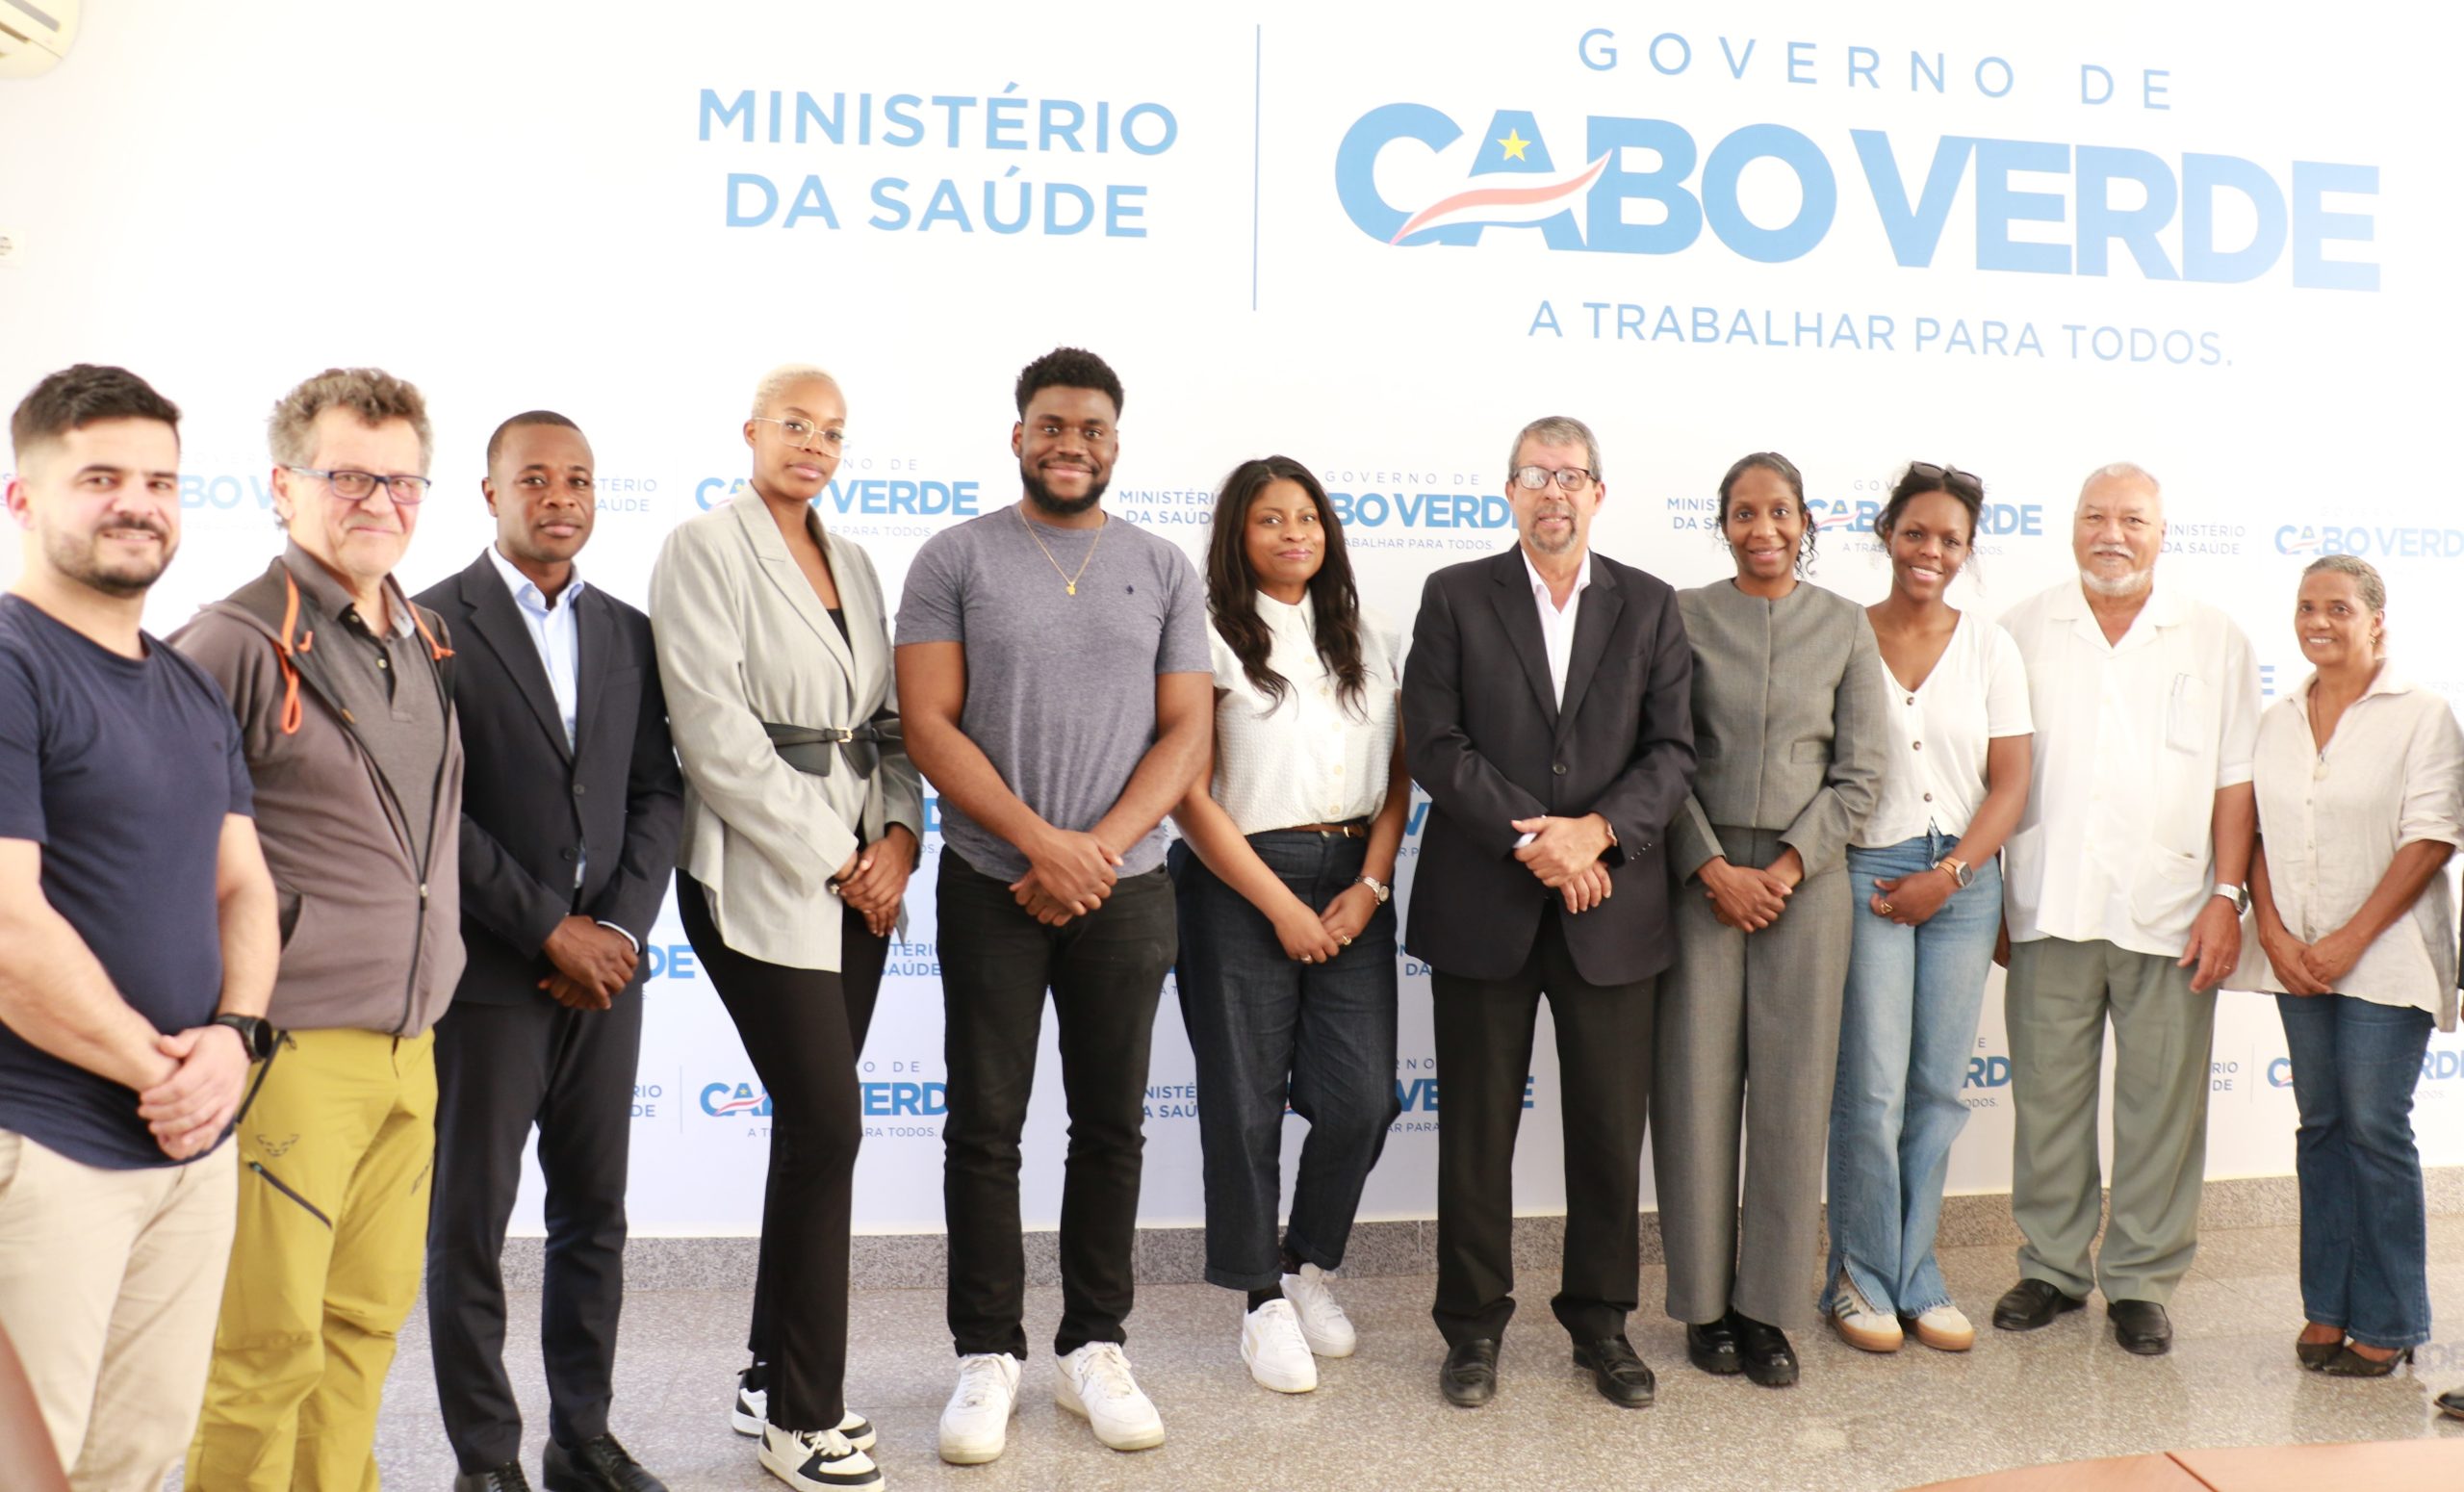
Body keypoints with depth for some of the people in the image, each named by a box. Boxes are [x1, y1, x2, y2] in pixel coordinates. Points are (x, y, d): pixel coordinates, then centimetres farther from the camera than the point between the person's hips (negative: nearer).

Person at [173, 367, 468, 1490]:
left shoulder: (427, 643, 12)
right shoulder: (235, 645, -11)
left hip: (409, 1049, 7)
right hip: (290, 1051, -7)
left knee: (367, 1318, 15)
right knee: (269, 1345, 2)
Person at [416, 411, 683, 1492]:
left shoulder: (627, 633, 11)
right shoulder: (434, 624, -5)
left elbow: (656, 792, 8)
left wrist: (619, 927, -5)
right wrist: (549, 932, -12)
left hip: (603, 964, 5)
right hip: (486, 976, -5)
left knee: (595, 1218, 12)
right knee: (470, 1227, 6)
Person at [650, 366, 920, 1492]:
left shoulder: (852, 562, 15)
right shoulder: (703, 551, -4)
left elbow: (891, 717, 13)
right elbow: (715, 734, -13)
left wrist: (899, 835, -4)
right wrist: (831, 858, -11)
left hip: (862, 869, 6)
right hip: (760, 874, -6)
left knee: (811, 1125, 11)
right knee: (829, 1125, -7)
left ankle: (772, 1379, 25)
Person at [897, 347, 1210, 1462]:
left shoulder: (1164, 571, 6)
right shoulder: (954, 559, 0)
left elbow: (1186, 734, 2)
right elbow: (929, 724, -6)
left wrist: (1099, 848, -11)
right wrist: (1044, 843, -14)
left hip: (1124, 889, 2)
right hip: (992, 888, -2)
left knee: (1111, 1126, 9)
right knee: (985, 1127, 5)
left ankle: (1094, 1347, 24)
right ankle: (988, 1356, 19)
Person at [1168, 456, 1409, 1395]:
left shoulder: (1366, 638, 12)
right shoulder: (1212, 640, -4)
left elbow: (1397, 773, 10)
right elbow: (1192, 796, -9)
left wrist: (1370, 885, -4)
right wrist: (1282, 906, -10)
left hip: (1352, 885, 4)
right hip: (1241, 885, -4)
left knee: (1361, 1098, 0)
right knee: (1247, 1103, 4)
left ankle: (1309, 1267, 25)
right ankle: (1263, 1299, 23)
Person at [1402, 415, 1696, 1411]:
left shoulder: (1649, 606, 9)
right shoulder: (1456, 596, 3)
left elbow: (1673, 751, 2)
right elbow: (1434, 741, -5)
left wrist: (1598, 830, -14)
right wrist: (1529, 839, -14)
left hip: (1610, 906, 2)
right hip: (1483, 906, -1)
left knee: (1610, 1126, 8)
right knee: (1477, 1127, 7)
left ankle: (1601, 1319, 25)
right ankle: (1473, 1324, 21)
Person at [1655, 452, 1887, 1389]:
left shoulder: (1846, 626, 6)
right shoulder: (1684, 616, 3)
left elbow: (1860, 772, 3)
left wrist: (1785, 868, -7)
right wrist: (1715, 868, -10)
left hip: (1806, 878, 1)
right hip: (1701, 875, -1)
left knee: (1793, 1091, 3)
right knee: (1698, 1088, 1)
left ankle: (1769, 1307, 15)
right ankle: (1706, 1302, 15)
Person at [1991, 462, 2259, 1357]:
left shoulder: (2213, 641, 7)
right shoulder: (2022, 632, 7)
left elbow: (2235, 780, 5)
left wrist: (2228, 895, -3)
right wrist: (1985, 891, 4)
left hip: (2170, 914, 0)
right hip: (2050, 911, 0)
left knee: (2163, 1105, 5)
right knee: (2047, 1098, 7)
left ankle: (2142, 1280, 18)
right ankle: (2052, 1266, 21)